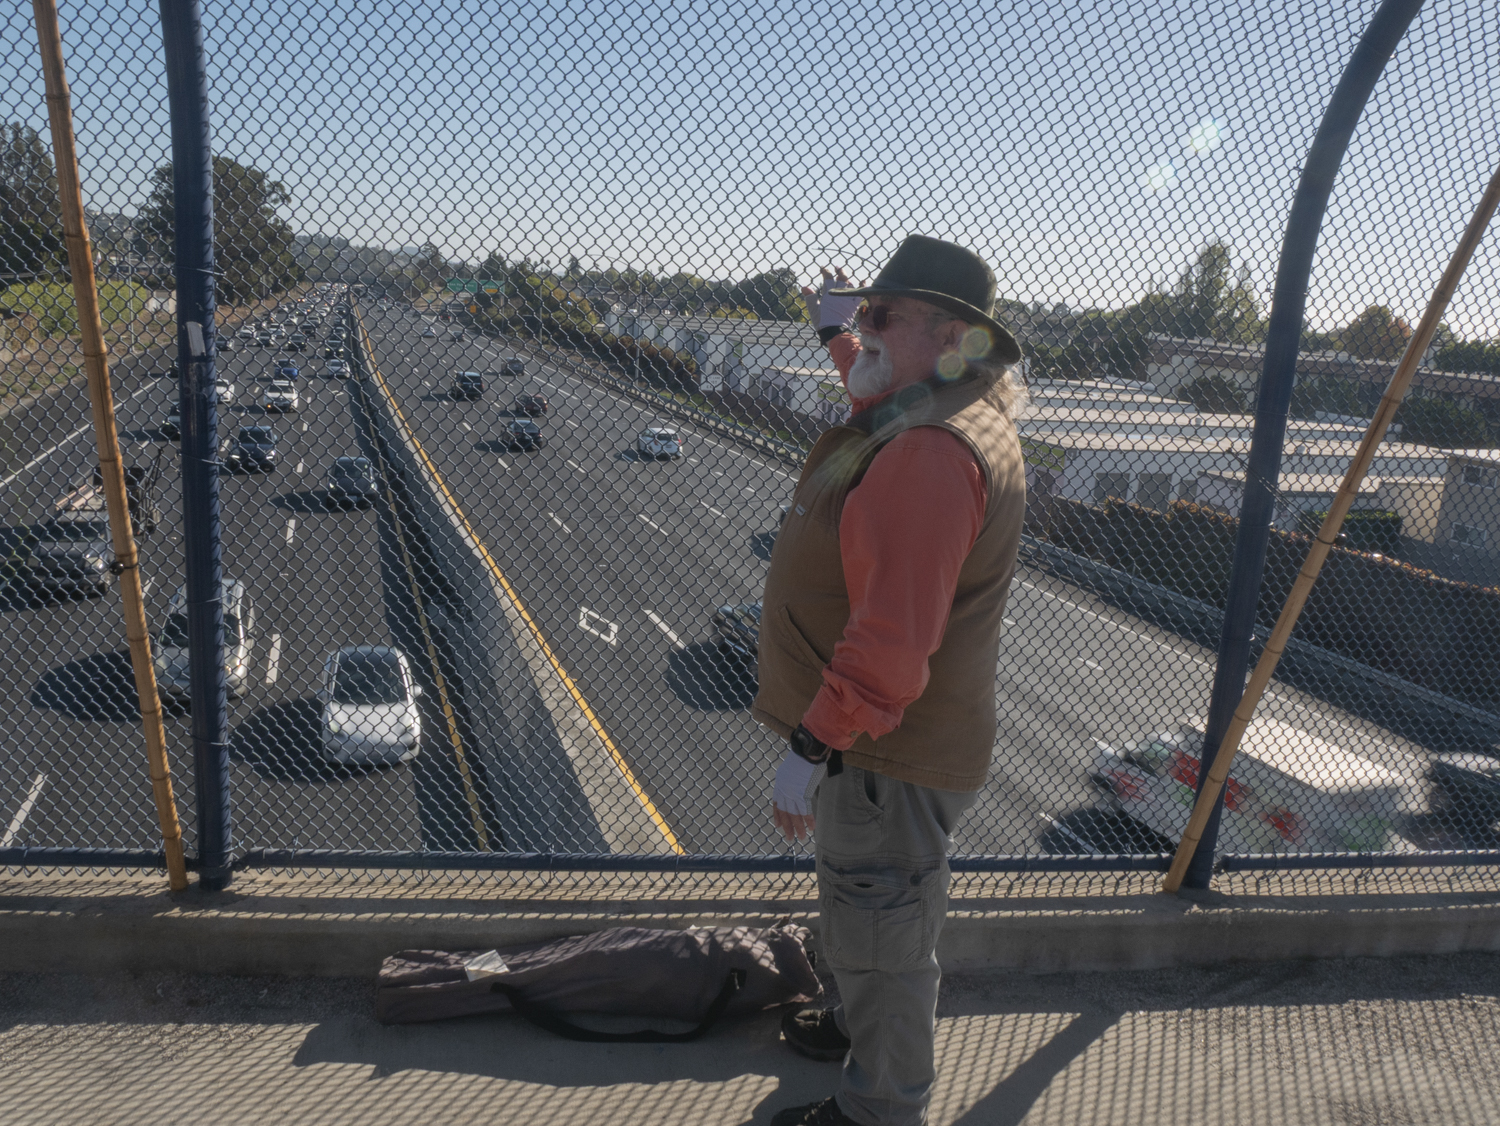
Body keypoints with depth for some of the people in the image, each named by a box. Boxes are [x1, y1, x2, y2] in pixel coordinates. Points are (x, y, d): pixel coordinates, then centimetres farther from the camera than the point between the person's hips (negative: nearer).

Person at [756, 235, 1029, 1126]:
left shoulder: (933, 452, -30)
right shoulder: (944, 413, 5)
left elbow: (895, 637, -33)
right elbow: (885, 395, 34)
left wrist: (812, 749, -28)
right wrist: (838, 333, 36)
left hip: (889, 753, -11)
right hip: (885, 737, 11)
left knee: (883, 928, 9)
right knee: (870, 911, 29)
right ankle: (866, 1028, 51)